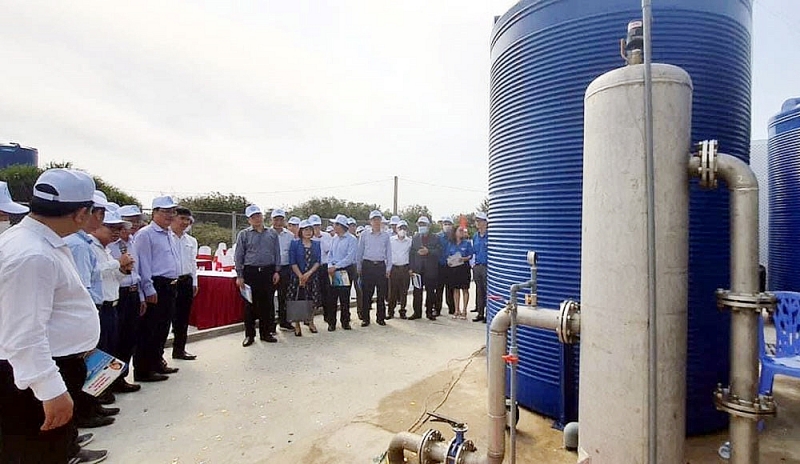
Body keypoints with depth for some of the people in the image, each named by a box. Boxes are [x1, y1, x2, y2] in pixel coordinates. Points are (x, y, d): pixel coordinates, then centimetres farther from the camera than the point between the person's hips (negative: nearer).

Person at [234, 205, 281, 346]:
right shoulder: (244, 234, 4)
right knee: (250, 304, 3)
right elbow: (238, 256, 3)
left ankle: (266, 333, 18)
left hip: (268, 272, 2)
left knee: (267, 303, 5)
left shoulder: (272, 233, 10)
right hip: (250, 272, -2)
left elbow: (277, 253, 11)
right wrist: (239, 276, -2)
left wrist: (277, 271, 3)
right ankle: (249, 335, 14)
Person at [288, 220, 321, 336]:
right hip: (297, 277, -2)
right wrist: (301, 276, -14)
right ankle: (297, 326, 9)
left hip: (312, 277, 3)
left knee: (312, 301, 7)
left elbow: (318, 261, 1)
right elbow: (292, 262, -6)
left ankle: (311, 323, 23)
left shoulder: (316, 244, 8)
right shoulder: (295, 244, 0)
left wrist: (309, 273, -13)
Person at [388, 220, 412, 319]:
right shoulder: (390, 240, 2)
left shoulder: (410, 241, 4)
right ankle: (391, 311, 12)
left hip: (405, 269, 1)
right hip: (393, 268, -1)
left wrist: (411, 269, 4)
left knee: (404, 291, 5)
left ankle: (402, 311, 15)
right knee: (392, 291, 2)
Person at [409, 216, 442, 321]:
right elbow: (411, 253, 7)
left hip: (431, 270, -1)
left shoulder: (435, 238, 6)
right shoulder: (415, 238, 13)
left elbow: (439, 252, -5)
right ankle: (417, 312, 11)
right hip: (417, 269, 2)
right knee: (417, 291, 3)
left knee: (430, 292, 4)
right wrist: (411, 268, -1)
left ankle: (429, 312, 14)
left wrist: (428, 252, -19)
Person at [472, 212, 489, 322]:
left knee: (487, 290, -3)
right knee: (479, 291, 12)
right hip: (477, 267, 7)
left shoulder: (490, 236, -9)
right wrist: (473, 264, 12)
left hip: (487, 266, -7)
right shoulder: (475, 236, 13)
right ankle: (480, 313, 20)